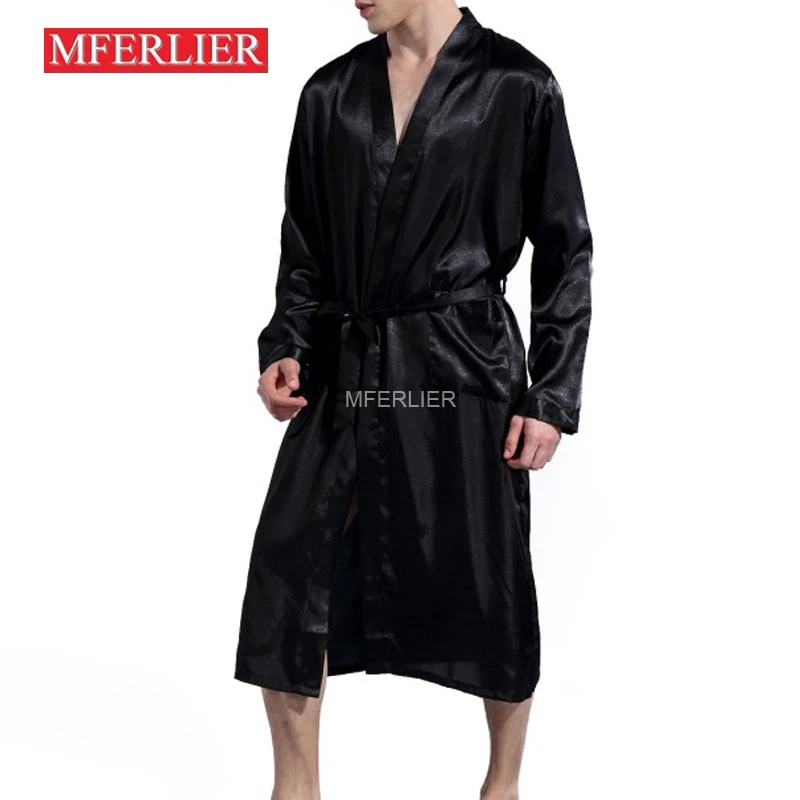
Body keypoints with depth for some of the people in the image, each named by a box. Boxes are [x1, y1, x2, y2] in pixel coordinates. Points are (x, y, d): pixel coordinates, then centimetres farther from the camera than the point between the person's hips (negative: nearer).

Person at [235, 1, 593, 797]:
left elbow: (565, 251, -1)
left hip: (462, 371, -3)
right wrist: (285, 345, -1)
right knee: (288, 575, 1)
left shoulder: (516, 84, -3)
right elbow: (304, 248, 14)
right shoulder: (331, 91, 8)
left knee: (487, 587, 7)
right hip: (342, 373, 4)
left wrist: (552, 396, -5)